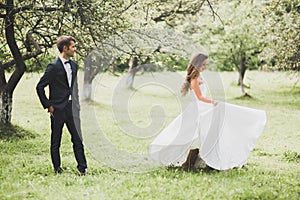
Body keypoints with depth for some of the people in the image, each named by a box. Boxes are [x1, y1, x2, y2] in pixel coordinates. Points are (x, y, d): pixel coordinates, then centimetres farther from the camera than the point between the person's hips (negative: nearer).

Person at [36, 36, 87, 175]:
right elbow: (40, 87, -7)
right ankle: (57, 168, 15)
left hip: (71, 109, 6)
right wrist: (48, 106, -7)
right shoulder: (53, 67, -10)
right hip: (58, 110, -6)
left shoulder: (73, 65, 12)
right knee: (56, 141, 6)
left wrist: (76, 104, 15)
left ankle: (82, 168, 6)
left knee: (77, 139, 2)